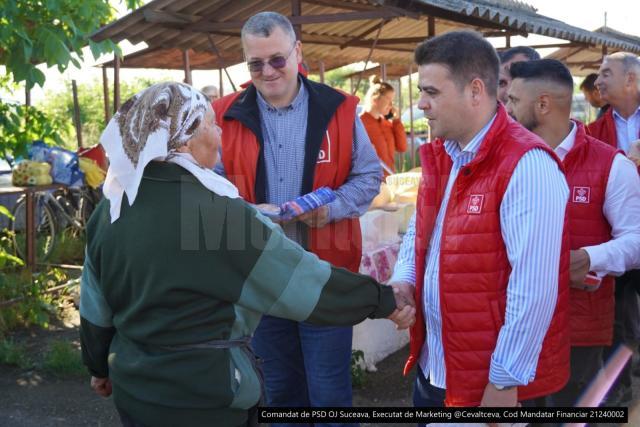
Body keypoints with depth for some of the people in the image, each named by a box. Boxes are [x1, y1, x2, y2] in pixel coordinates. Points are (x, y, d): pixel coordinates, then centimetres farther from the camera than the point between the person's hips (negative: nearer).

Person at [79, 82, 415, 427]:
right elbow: (307, 280, -17)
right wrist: (382, 300, -5)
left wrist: (99, 367, 22)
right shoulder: (218, 214, -22)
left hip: (133, 387, 6)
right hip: (208, 397, -6)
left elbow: (95, 309, 6)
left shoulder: (109, 210, -4)